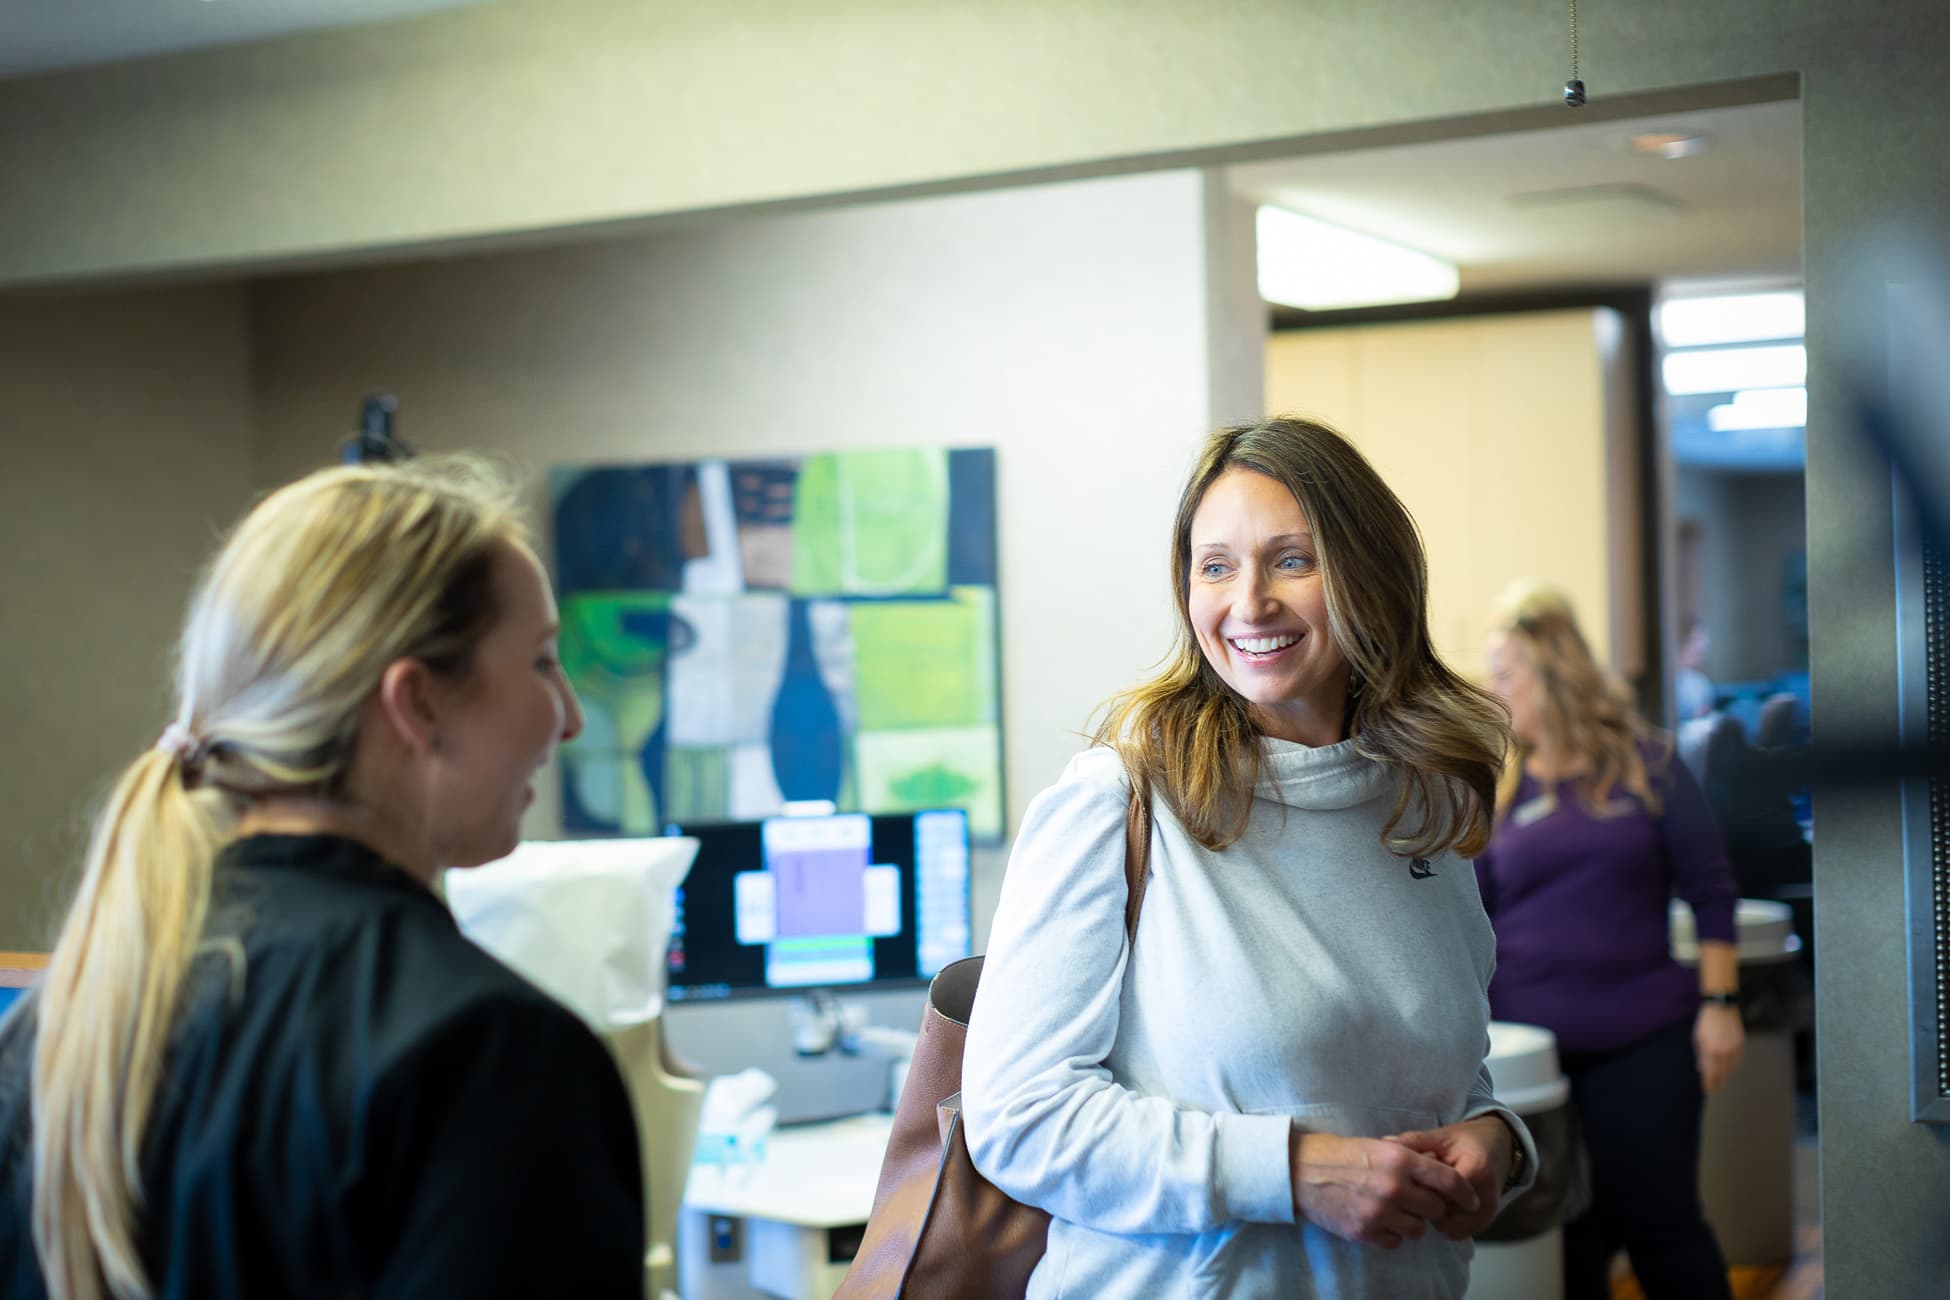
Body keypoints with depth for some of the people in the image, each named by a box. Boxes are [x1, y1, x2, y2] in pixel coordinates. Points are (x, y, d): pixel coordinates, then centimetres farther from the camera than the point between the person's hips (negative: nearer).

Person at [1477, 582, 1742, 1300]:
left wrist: (1719, 1003, -4)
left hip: (1644, 1043, -2)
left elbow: (1711, 890, 1)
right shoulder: (1497, 789, 6)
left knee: (1659, 1222, 2)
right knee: (1568, 1239, 8)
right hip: (1534, 1047, 2)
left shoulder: (1646, 764, 0)